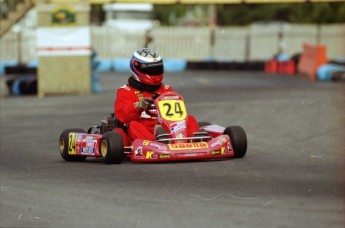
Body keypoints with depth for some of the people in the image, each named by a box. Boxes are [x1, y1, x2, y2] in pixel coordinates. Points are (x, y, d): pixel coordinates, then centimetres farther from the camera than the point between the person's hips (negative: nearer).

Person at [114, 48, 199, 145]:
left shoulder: (166, 90, 25)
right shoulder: (126, 91, 14)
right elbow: (122, 115, -4)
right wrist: (138, 107, -24)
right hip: (143, 131, -3)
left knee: (190, 119, -16)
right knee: (134, 125, -33)